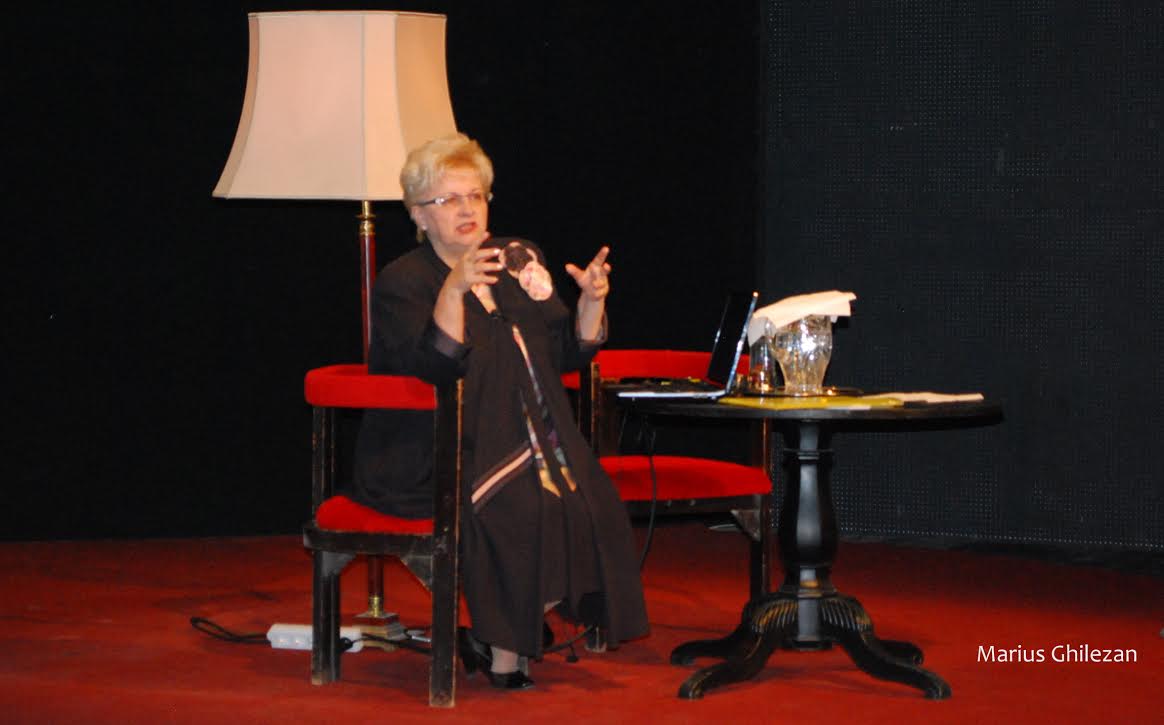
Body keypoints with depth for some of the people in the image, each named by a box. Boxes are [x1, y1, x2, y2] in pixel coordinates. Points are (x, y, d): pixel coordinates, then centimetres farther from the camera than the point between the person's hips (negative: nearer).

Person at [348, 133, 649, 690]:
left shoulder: (521, 261, 15)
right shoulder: (402, 283, -3)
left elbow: (570, 355, 15)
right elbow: (434, 369, -20)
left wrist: (591, 301, -4)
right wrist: (455, 288, -32)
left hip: (523, 438, 6)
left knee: (586, 496, -21)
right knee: (517, 504, -31)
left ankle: (504, 637, -7)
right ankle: (500, 653, -15)